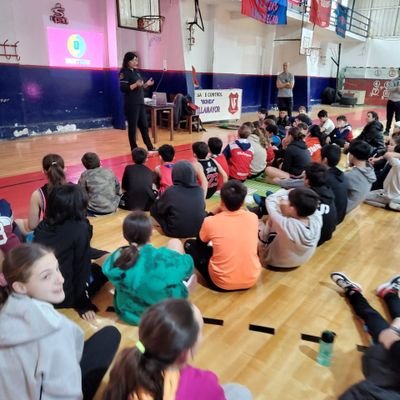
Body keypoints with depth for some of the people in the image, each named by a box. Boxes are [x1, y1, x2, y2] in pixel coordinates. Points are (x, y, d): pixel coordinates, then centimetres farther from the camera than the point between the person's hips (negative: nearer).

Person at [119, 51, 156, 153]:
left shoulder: (136, 71, 16)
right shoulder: (124, 73, -8)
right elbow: (123, 88, -18)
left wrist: (146, 85, 6)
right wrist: (136, 85, -26)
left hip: (140, 102, 8)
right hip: (131, 104, -8)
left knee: (144, 125, 10)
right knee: (132, 127, -2)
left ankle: (150, 147, 16)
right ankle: (134, 149, 6)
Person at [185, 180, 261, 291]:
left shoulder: (211, 221, -16)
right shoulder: (253, 218, -8)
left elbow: (200, 243, 7)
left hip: (221, 283, -4)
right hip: (251, 280, 4)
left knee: (190, 244, 13)